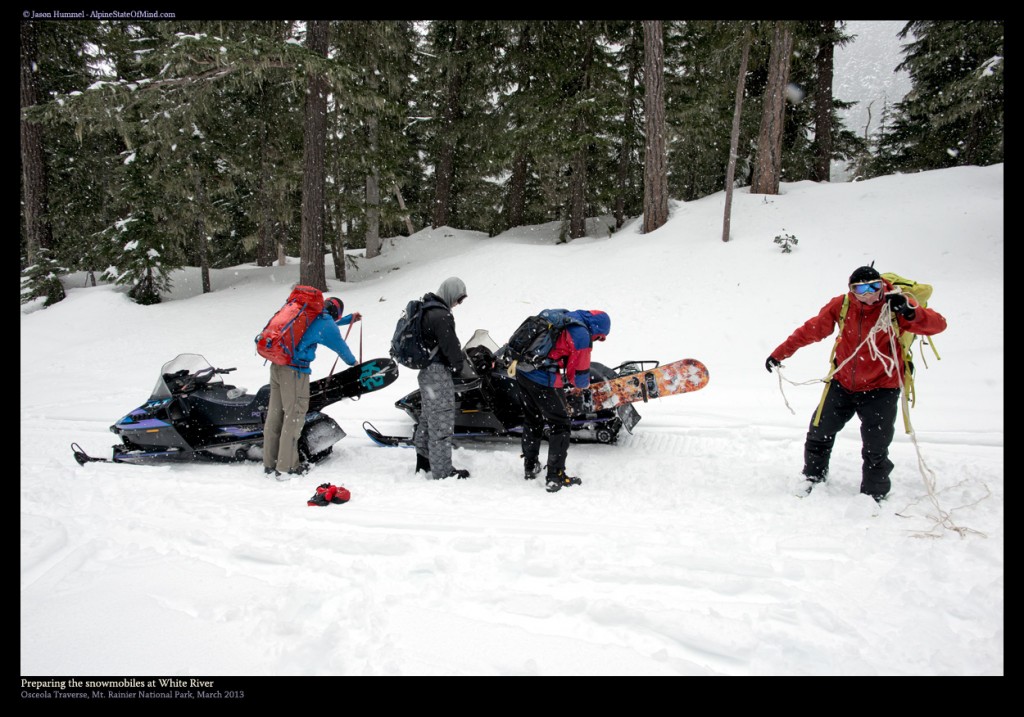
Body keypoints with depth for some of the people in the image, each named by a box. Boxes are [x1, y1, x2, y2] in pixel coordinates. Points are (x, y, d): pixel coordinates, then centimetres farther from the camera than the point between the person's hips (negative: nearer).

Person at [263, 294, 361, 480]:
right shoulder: (327, 323, -4)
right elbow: (340, 346, 10)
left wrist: (349, 319, 50)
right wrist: (353, 362, 29)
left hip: (277, 365, 8)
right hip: (295, 370, -8)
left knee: (275, 414, 12)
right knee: (294, 416, -3)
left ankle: (270, 463, 20)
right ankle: (286, 468, 0)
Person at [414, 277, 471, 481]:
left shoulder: (426, 309, 12)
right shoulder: (442, 315, -20)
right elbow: (450, 345, -19)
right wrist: (460, 364, -2)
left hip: (426, 371, 10)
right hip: (438, 372, -10)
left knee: (428, 416, 20)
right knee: (442, 421, -4)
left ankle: (423, 460, 31)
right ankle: (442, 471, 2)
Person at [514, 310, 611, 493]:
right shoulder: (582, 335, -10)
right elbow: (580, 376, -7)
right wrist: (585, 384, 13)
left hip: (522, 372, 8)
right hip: (543, 381, -8)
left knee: (532, 419, 24)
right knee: (561, 424, 6)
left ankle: (530, 467, 36)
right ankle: (555, 477, 7)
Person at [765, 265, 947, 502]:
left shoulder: (895, 306, -17)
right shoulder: (841, 305, -11)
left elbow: (938, 324, -22)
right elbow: (812, 329, 0)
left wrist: (910, 312, -42)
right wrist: (780, 353, 3)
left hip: (880, 388, -3)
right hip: (842, 383, 3)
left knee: (875, 449, 0)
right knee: (819, 432, 13)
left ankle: (874, 494, 22)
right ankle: (814, 475, 39)